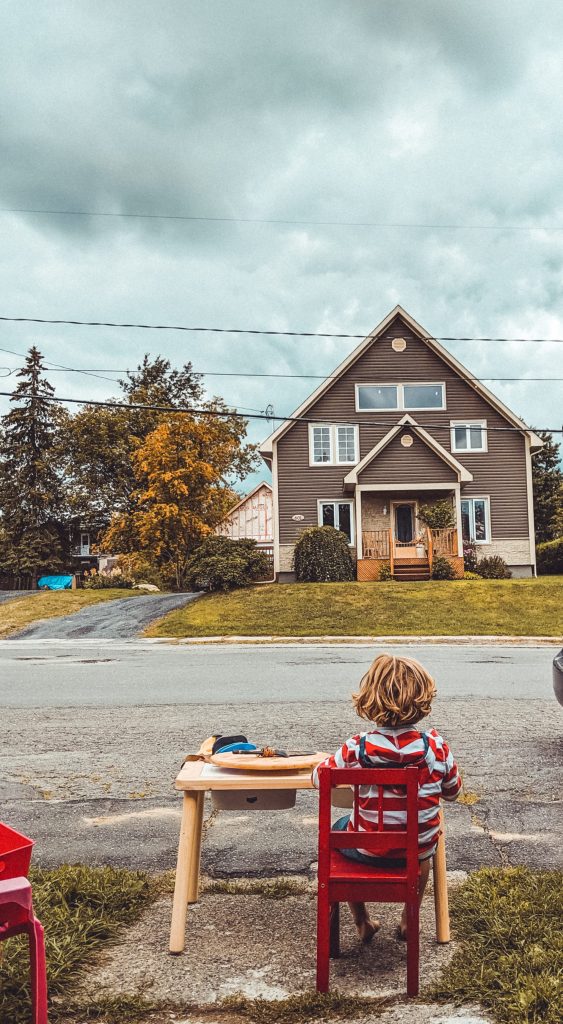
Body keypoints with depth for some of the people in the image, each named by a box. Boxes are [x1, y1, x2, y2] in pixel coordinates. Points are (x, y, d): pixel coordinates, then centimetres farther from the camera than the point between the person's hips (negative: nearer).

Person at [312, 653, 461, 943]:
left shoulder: (358, 748, -22)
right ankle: (410, 921, 44)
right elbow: (453, 791, 0)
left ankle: (362, 921, 38)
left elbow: (320, 777, -5)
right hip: (419, 849, 2)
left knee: (339, 828, 32)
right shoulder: (435, 746, -18)